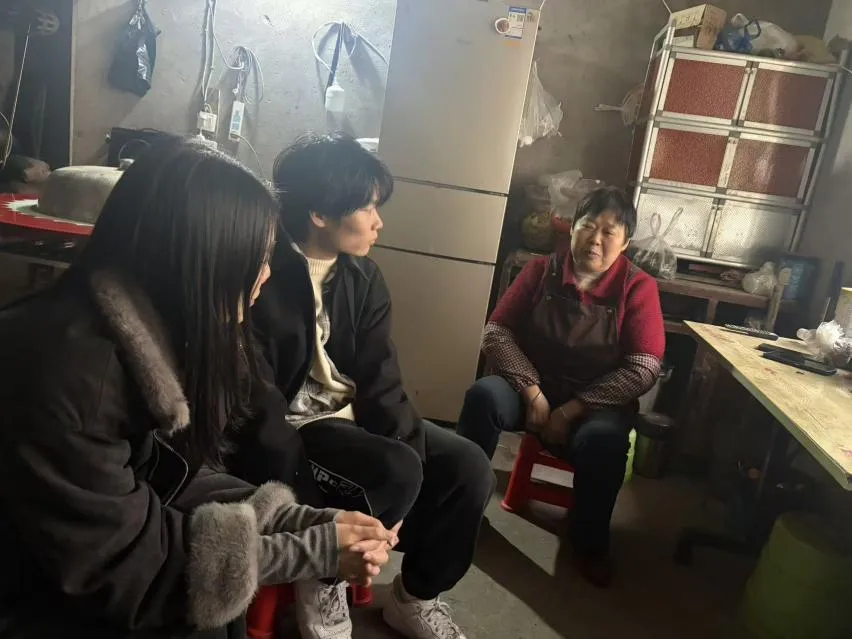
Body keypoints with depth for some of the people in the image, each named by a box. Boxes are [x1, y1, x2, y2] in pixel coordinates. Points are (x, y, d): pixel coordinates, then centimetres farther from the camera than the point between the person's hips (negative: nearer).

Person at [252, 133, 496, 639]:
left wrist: (412, 450, -16)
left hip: (352, 417, 7)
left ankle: (416, 596, 17)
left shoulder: (364, 276, 3)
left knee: (469, 466, -7)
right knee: (397, 471, -30)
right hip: (292, 425, -6)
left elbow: (381, 381, -2)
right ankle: (323, 581, 1)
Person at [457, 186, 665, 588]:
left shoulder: (638, 288, -6)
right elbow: (495, 333, -5)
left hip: (597, 403, -1)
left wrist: (573, 409, -18)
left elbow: (643, 370, -12)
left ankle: (590, 544, -5)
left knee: (602, 439, -33)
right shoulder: (541, 271, -1)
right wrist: (532, 392, -18)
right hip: (532, 387, 2)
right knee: (483, 395, -28)